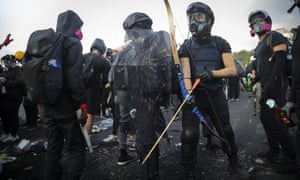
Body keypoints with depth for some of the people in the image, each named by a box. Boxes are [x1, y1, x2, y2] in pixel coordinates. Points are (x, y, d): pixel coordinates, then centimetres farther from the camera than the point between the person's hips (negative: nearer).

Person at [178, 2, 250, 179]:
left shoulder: (220, 43, 4)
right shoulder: (186, 46, 2)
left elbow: (232, 70, -3)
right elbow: (185, 72, -10)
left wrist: (212, 73, -20)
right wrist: (188, 93, -26)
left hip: (216, 95, 2)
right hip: (194, 95, -1)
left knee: (226, 132, 15)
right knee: (190, 135, -7)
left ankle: (234, 164, 39)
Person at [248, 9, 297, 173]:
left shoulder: (275, 37, -6)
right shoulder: (259, 45, 20)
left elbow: (280, 61, -17)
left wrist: (271, 84, -25)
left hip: (275, 86, -9)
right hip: (266, 87, 9)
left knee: (272, 119, -10)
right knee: (266, 118, 12)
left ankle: (290, 156, 4)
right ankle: (275, 151, 25)